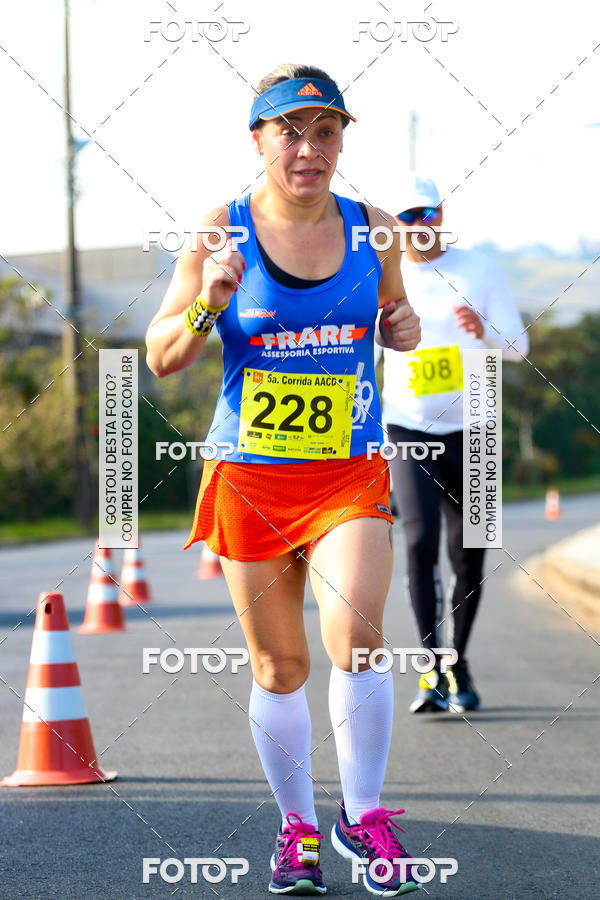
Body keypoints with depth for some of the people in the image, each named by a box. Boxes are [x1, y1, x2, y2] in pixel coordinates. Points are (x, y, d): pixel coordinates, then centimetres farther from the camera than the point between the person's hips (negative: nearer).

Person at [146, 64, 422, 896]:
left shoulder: (372, 229, 3)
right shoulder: (221, 232, -4)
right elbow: (162, 357, -2)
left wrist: (404, 329, -3)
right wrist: (208, 305, -21)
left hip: (352, 476, 1)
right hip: (250, 480, -1)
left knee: (355, 635, -19)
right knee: (279, 667, 7)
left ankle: (363, 815, -3)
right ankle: (297, 827, 25)